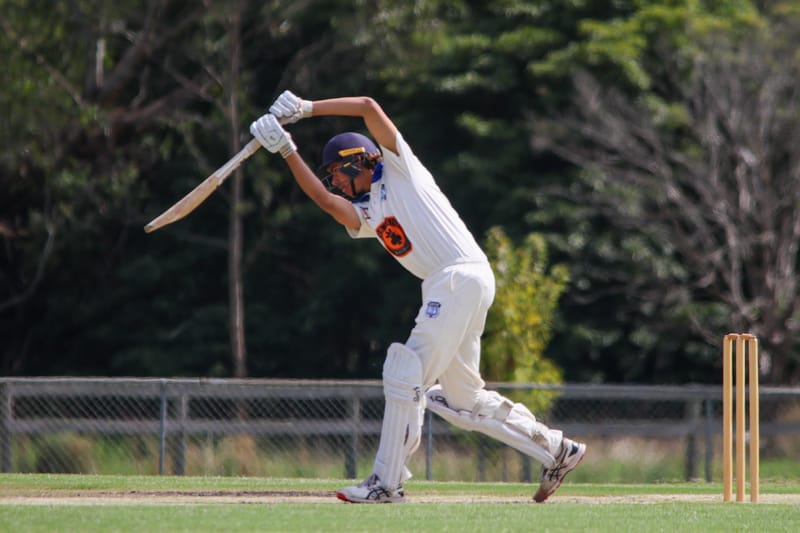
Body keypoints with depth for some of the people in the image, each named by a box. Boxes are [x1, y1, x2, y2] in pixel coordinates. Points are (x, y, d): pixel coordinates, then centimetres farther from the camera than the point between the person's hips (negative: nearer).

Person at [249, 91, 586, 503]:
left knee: (406, 376, -12)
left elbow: (368, 107, -4)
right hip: (444, 287, 10)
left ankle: (387, 482, -12)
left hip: (463, 276, -10)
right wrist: (286, 151, -1)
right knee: (461, 398, 11)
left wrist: (307, 108, -5)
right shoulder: (363, 214, 23)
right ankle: (555, 450, 18)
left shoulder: (399, 168, 6)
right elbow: (323, 198, 4)